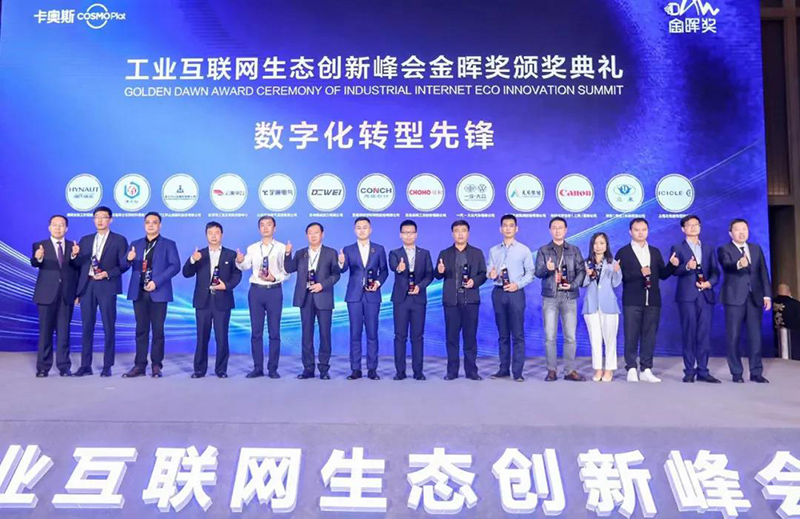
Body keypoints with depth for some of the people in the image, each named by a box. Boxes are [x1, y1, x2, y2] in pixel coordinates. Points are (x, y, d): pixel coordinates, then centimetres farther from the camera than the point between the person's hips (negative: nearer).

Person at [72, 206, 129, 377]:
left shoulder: (119, 240, 5)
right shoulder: (85, 240, 16)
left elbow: (124, 265, -1)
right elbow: (80, 265, 12)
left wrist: (108, 274, -14)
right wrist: (77, 284, 7)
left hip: (107, 287, -3)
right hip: (87, 286, 4)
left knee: (108, 327, -1)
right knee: (87, 326, 4)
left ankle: (107, 366, 5)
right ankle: (85, 365, 10)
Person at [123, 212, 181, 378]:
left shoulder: (168, 244, 5)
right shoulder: (135, 244, 15)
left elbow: (175, 266, -8)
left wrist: (157, 281, -17)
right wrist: (129, 259, -18)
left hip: (158, 292, -3)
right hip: (139, 292, 3)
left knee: (158, 330, 0)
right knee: (141, 329, 6)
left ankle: (156, 365, 7)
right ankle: (139, 365, 10)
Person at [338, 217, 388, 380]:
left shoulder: (379, 249, 7)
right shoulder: (348, 250, 5)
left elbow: (384, 271, 8)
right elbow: (343, 270, -10)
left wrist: (378, 283, -10)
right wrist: (341, 263, -32)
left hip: (372, 296, 0)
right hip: (354, 296, 0)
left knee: (372, 333, 2)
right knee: (355, 333, 3)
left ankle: (372, 369, 10)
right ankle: (355, 369, 9)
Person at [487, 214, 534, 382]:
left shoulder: (524, 250, 5)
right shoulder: (493, 250, 12)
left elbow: (530, 273, 1)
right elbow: (489, 271, 7)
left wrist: (518, 284, -13)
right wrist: (492, 275, -16)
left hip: (516, 293, -3)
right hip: (498, 293, 3)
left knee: (518, 333, -5)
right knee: (502, 333, 7)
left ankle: (517, 371, -3)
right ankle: (504, 369, 13)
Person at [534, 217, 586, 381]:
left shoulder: (574, 250, 10)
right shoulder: (543, 250, 8)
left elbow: (581, 271, 4)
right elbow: (538, 272, 0)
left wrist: (573, 285, -12)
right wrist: (547, 268, -22)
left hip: (569, 297, 1)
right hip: (550, 297, -1)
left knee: (570, 336, 1)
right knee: (550, 336, 0)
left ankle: (570, 370, 8)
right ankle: (551, 370, 7)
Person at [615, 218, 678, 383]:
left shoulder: (655, 252, 15)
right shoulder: (623, 252, 3)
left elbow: (662, 275, 11)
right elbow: (620, 276, -7)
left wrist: (672, 265, -6)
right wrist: (639, 273, -17)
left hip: (652, 301, 4)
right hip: (632, 301, -3)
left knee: (649, 336, 5)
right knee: (631, 336, -1)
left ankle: (646, 369, 10)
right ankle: (631, 369, 5)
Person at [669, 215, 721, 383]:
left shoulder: (708, 248, 18)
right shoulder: (678, 248, 8)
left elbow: (715, 271, 11)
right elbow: (673, 270, -5)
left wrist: (710, 283, -8)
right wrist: (687, 266, -24)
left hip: (706, 296, 3)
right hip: (687, 296, -3)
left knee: (704, 334, 2)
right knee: (689, 334, -2)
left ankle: (702, 371, 8)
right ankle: (689, 371, 3)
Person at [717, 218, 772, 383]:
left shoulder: (756, 249, 14)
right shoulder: (724, 249, 0)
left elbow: (763, 273, 11)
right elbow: (727, 265, -20)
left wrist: (767, 294, 3)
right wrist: (739, 264, -42)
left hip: (755, 297, 4)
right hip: (735, 297, -4)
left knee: (755, 336, 5)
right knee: (733, 337, 0)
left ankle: (756, 372, 13)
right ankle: (737, 373, 9)